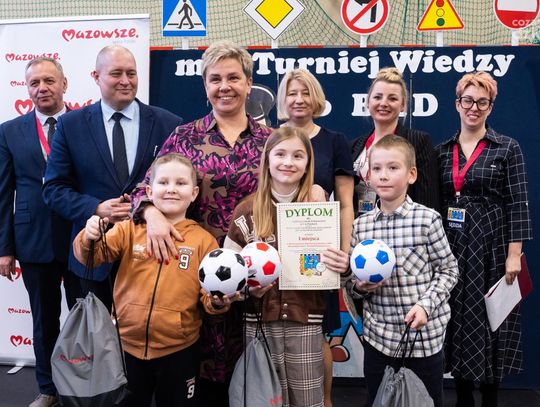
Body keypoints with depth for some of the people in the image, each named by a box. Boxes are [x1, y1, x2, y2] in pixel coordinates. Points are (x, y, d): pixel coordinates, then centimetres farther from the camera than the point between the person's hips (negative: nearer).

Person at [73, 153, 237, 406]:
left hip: (178, 350, -1)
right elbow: (93, 255, -8)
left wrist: (218, 301, -22)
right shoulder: (129, 229, 0)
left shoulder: (203, 240, -3)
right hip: (128, 345, 1)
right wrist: (89, 238, -28)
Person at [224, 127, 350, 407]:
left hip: (305, 319, 0)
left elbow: (331, 258, 10)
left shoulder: (319, 203, 0)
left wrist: (343, 265, -11)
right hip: (260, 318, 0)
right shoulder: (247, 211, -2)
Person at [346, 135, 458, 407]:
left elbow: (448, 270, -3)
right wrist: (360, 286, -13)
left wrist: (425, 305, -16)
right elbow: (352, 280, 9)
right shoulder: (360, 225, 0)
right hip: (378, 336, 3)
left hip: (425, 335, -2)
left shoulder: (427, 219, -10)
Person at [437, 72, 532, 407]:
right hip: (451, 247, 3)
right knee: (458, 323, 9)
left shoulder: (508, 148, -1)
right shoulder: (442, 151, 7)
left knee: (490, 323, 4)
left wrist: (514, 254, -12)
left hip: (492, 246, -3)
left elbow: (518, 204, -6)